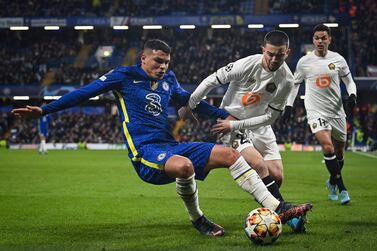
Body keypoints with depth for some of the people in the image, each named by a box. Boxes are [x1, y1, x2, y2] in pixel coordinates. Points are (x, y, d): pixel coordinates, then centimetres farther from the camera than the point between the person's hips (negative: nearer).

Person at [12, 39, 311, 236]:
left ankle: (277, 208, -7)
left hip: (171, 146, 7)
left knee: (229, 154, -6)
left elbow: (189, 101, 31)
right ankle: (198, 220, -14)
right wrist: (44, 109, -9)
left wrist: (225, 114, 27)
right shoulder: (125, 75, 0)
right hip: (145, 151, -7)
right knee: (183, 165, -39)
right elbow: (86, 92, -2)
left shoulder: (168, 80, 15)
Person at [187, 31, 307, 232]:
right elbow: (212, 80, -12)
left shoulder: (286, 80, -12)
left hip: (259, 125, 4)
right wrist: (189, 106, -7)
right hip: (229, 121, -4)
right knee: (259, 165, -24)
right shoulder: (248, 64, -22)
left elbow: (269, 117, -9)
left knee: (277, 176, -4)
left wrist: (235, 125, -17)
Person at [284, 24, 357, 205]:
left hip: (337, 112, 3)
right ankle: (342, 188, -13)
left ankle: (332, 182, 38)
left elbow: (349, 81, 12)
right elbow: (295, 83, 14)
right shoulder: (304, 62, 0)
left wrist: (352, 95, -7)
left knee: (339, 152, 10)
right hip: (316, 112, -2)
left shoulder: (338, 59, 1)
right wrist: (289, 105, 8)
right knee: (327, 147, -23)